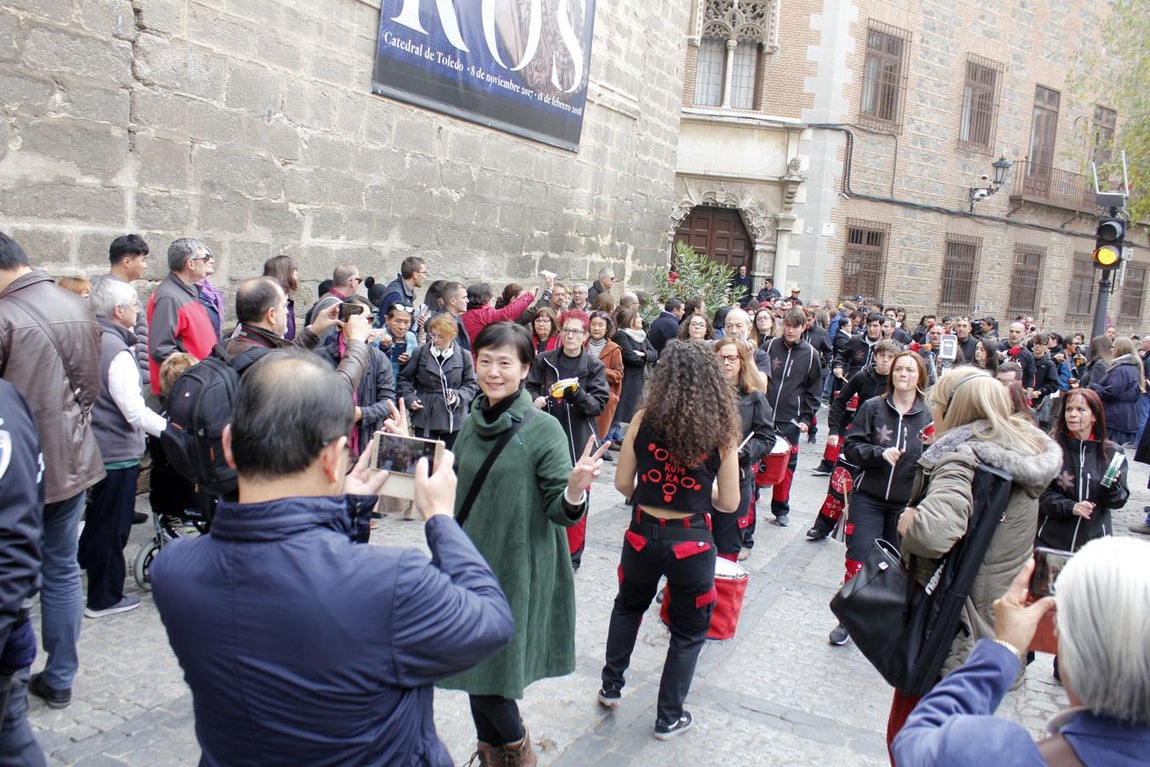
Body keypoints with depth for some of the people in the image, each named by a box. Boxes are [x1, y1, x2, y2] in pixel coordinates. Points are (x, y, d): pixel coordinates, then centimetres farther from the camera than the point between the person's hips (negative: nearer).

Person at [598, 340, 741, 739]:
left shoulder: (644, 420, -9)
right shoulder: (722, 430, -10)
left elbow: (622, 483, -3)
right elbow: (728, 503, -5)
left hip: (643, 535, 2)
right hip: (692, 542, -1)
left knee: (628, 607, 30)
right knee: (688, 631, 20)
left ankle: (611, 686, 41)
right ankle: (669, 717, 30)